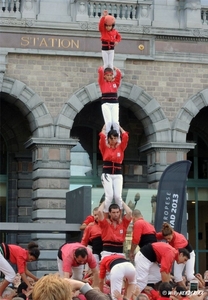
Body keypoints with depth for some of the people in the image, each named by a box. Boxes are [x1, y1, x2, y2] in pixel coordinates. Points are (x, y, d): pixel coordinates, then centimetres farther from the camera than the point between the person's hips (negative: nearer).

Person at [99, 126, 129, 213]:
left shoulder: (120, 148, 9)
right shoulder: (104, 148, 4)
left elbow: (125, 136, -1)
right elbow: (102, 136, -8)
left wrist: (119, 127, 13)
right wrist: (105, 126, 8)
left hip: (118, 175, 2)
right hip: (107, 174, -2)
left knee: (118, 196, -10)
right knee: (109, 196, -15)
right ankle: (105, 217, -7)